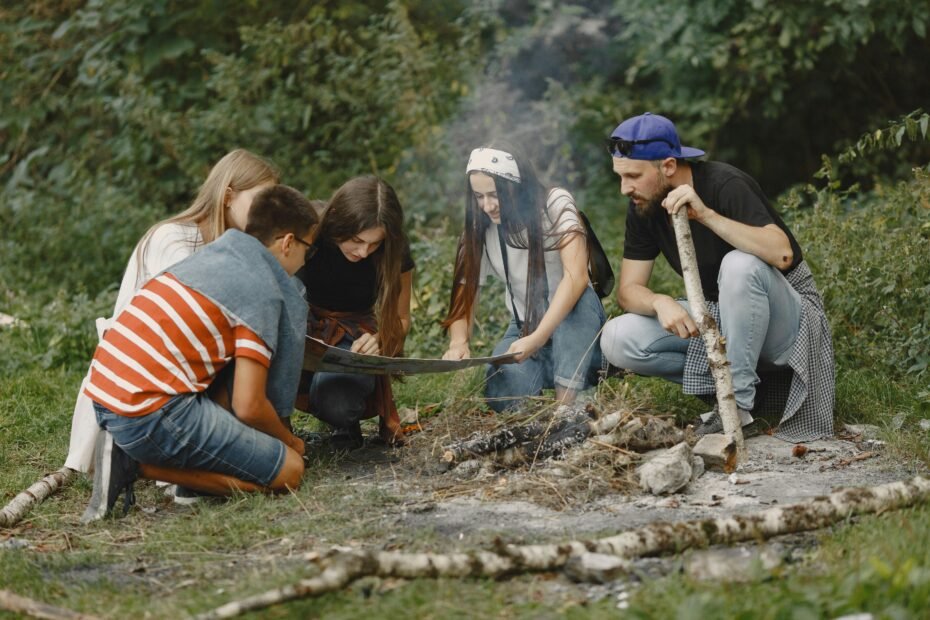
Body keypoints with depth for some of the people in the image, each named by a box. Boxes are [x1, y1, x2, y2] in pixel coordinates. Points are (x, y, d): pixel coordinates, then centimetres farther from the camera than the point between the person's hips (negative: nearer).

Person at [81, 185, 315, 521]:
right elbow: (248, 406, -9)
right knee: (289, 471, -4)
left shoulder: (211, 253, 21)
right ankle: (139, 465, -8)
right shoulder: (265, 291, -6)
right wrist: (290, 440, 10)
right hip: (152, 414, -9)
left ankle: (128, 452, 4)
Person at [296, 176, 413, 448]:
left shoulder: (394, 250, -13)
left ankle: (345, 420, 6)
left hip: (356, 341, -1)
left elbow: (401, 319, -1)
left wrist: (379, 341, -24)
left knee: (336, 403, -34)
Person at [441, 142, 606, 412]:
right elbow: (465, 291, -8)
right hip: (524, 327, 3)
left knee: (579, 299, -38)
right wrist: (459, 342, -30)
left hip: (574, 323, -2)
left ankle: (566, 406, -35)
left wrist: (538, 339, -38)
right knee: (502, 398, -29)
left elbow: (576, 276, -28)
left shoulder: (555, 204, -16)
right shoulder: (480, 230, -2)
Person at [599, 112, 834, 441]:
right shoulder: (643, 207, -3)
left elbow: (782, 254, -37)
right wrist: (660, 302, -26)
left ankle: (739, 407, -26)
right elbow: (629, 289, -3)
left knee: (741, 264, -38)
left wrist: (706, 214, -41)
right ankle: (738, 382, -6)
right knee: (617, 341, -15)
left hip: (786, 319, -6)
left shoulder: (725, 185, -23)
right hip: (716, 316, 6)